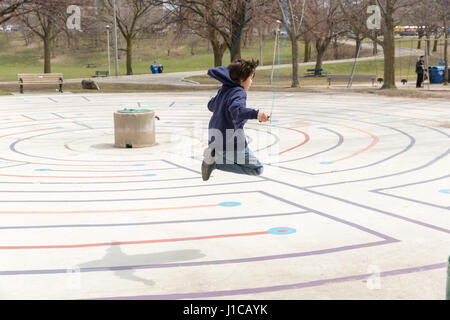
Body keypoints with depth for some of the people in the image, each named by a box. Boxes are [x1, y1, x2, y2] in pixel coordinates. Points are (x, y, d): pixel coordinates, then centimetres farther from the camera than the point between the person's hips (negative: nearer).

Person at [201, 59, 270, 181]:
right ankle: (215, 162, -13)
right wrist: (256, 114, -51)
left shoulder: (224, 90, 11)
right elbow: (237, 110, -36)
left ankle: (215, 154, 5)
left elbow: (211, 106, 29)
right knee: (257, 169, -1)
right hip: (231, 142, -9)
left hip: (214, 140, 9)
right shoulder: (239, 92, -15)